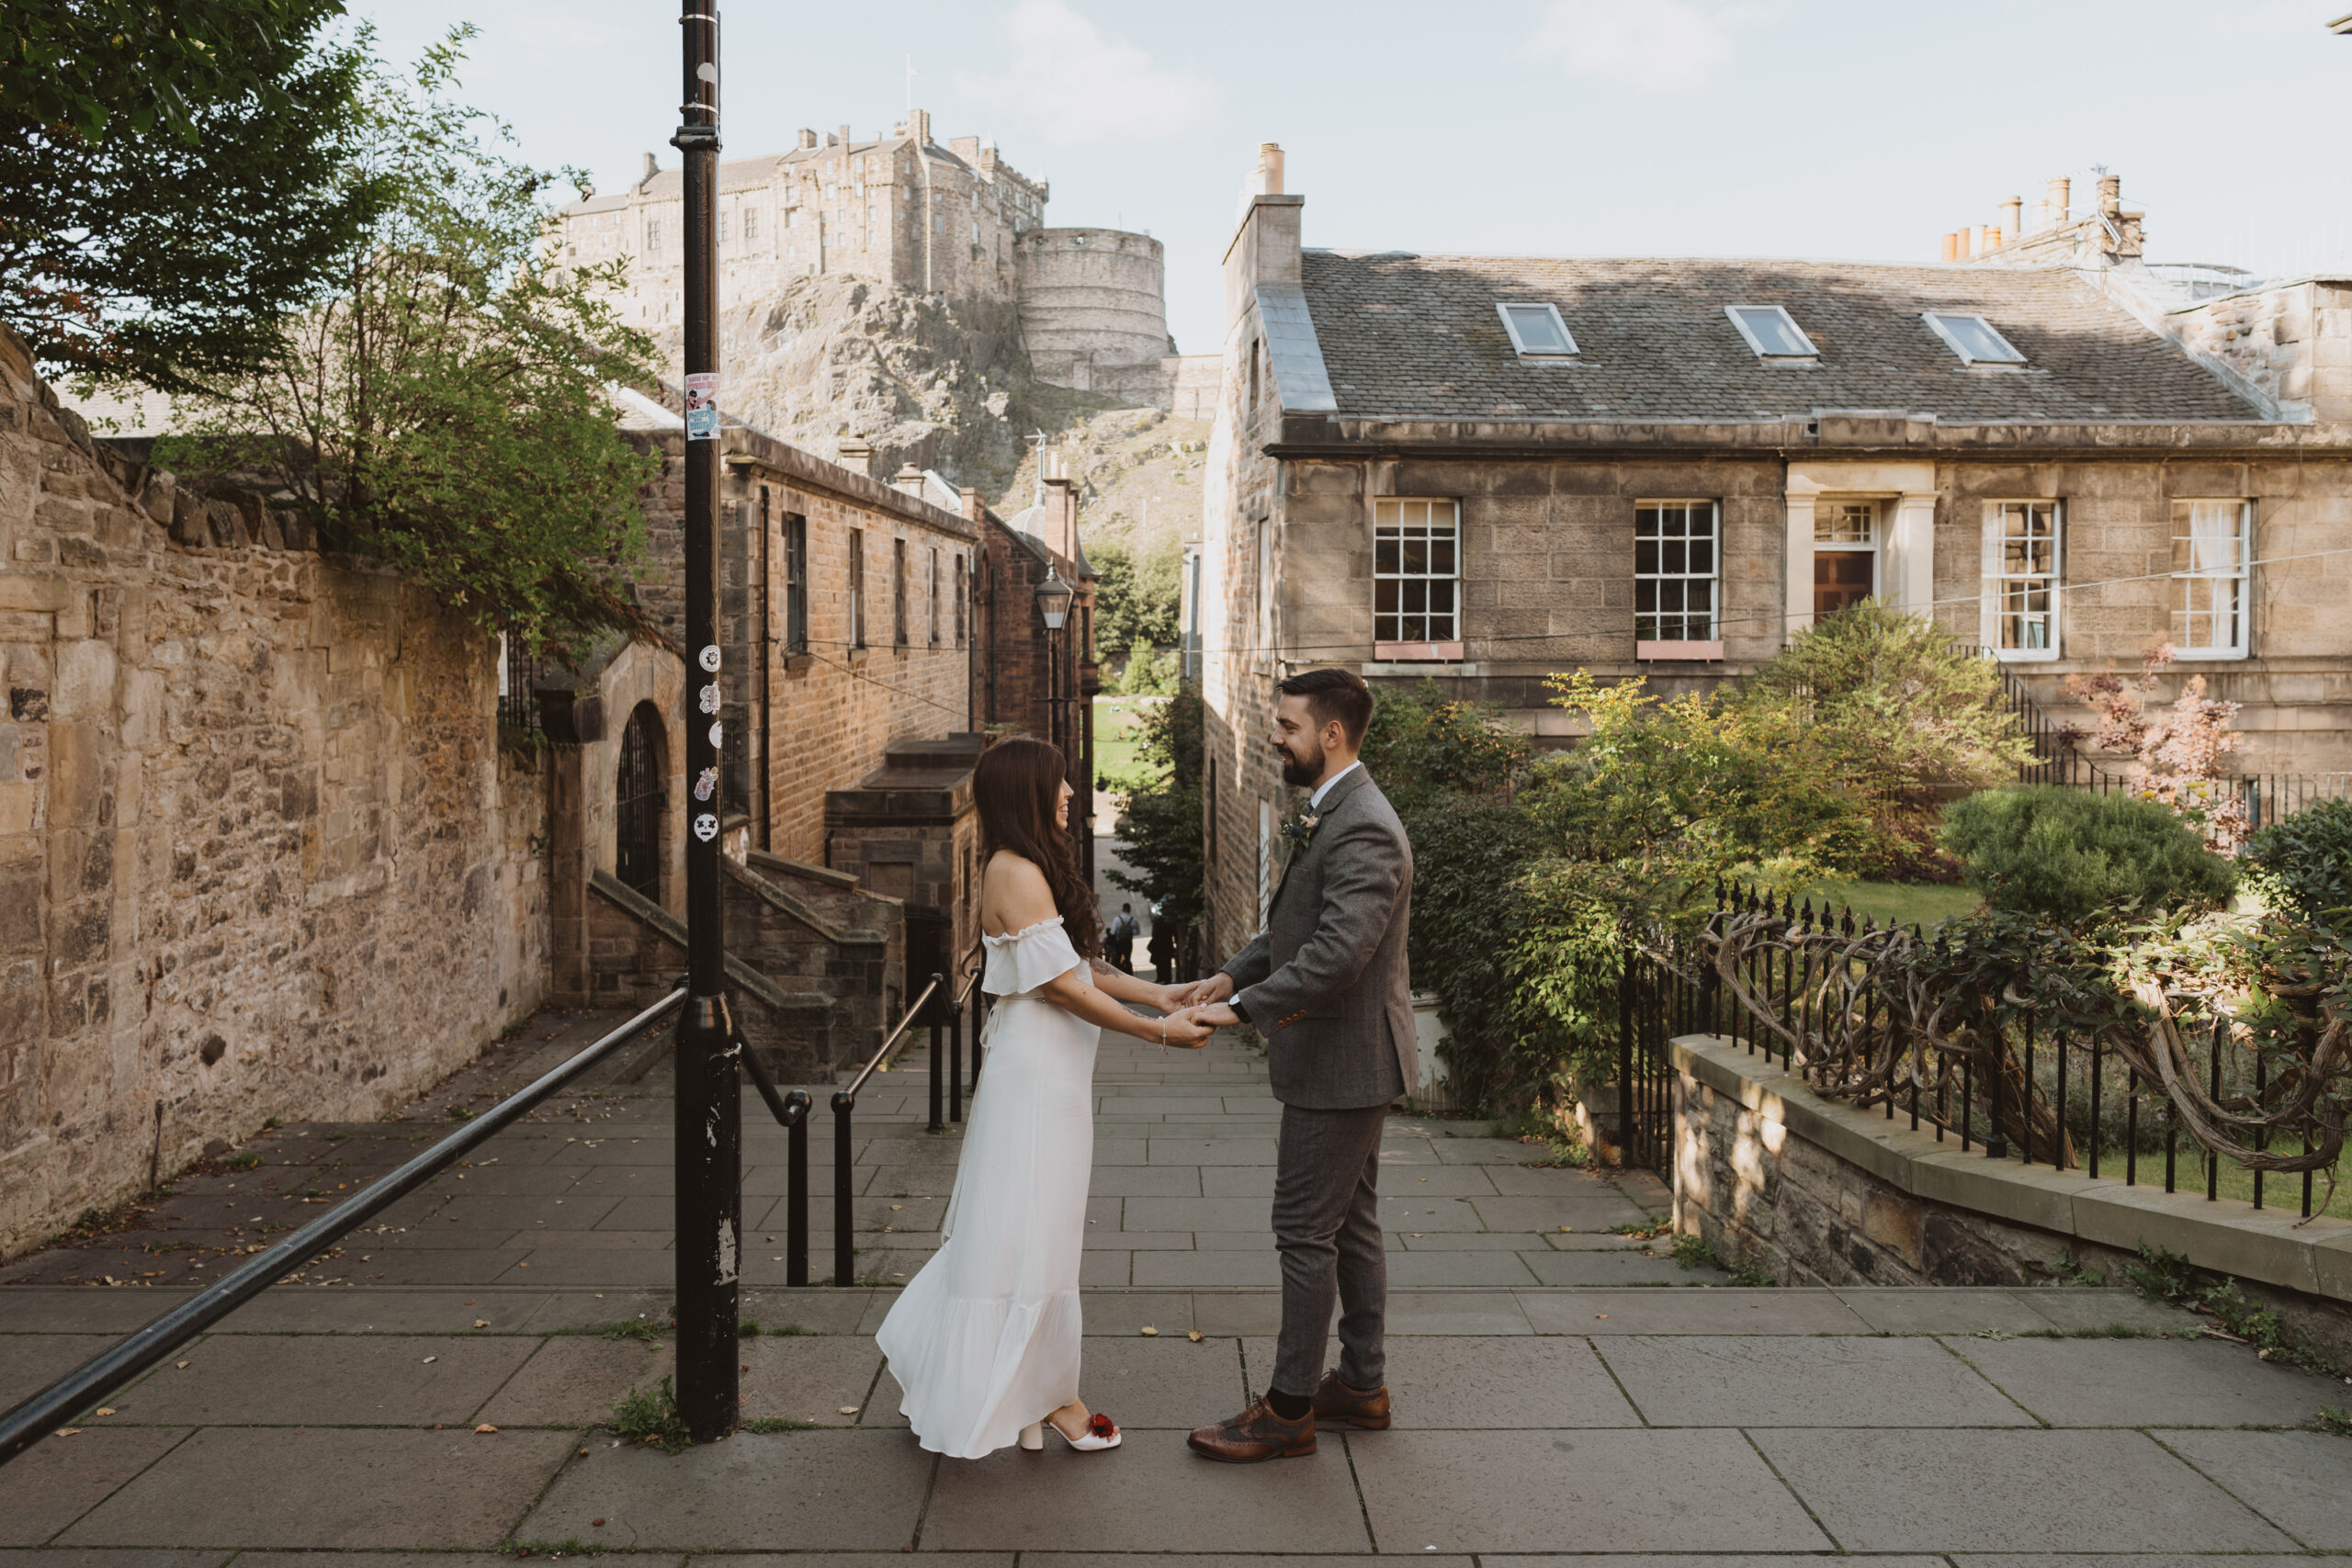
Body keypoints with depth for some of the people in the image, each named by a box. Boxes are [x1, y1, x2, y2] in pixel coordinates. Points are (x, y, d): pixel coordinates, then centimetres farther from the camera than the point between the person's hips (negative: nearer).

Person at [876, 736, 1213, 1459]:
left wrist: (1162, 996, 9)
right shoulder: (1014, 871, -17)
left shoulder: (1032, 868, 13)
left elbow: (1079, 964, 16)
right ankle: (1045, 1395, 12)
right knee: (1030, 1234, 1)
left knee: (1013, 1229, 16)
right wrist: (1159, 1031, -16)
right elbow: (1060, 985, -19)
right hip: (1036, 1071, -10)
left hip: (1050, 1068, 10)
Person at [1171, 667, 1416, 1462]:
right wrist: (1232, 973, 9)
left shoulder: (1362, 831, -22)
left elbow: (1339, 952, -30)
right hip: (1343, 1060, 11)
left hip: (1344, 1061, -11)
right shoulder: (1332, 815, 12)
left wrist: (1244, 1007, -25)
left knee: (1307, 1231, -2)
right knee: (1350, 1224, 18)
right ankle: (1362, 1382, 31)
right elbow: (1295, 925, 20)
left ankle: (1289, 1409, 10)